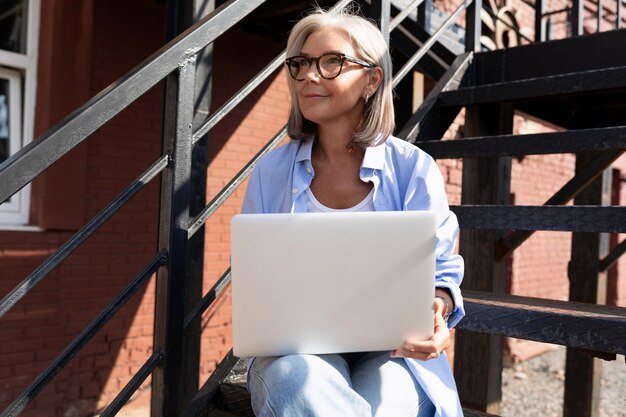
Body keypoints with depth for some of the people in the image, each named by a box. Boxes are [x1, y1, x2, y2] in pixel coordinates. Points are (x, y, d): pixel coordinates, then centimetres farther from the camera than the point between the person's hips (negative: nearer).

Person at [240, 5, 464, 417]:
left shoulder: (414, 170, -2)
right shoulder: (271, 172, 3)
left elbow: (441, 272, 3)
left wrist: (438, 309, -21)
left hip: (391, 350, 0)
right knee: (297, 381, -34)